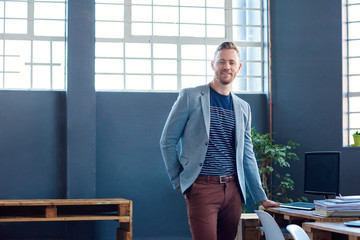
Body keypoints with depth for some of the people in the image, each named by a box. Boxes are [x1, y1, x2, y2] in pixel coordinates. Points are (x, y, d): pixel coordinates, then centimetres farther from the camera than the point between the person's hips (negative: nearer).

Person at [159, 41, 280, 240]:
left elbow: (247, 155, 18)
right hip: (202, 187, -5)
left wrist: (261, 198, 15)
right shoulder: (190, 97, 2)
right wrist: (178, 181, -1)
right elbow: (167, 141, 3)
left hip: (233, 188, 5)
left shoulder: (243, 108, 16)